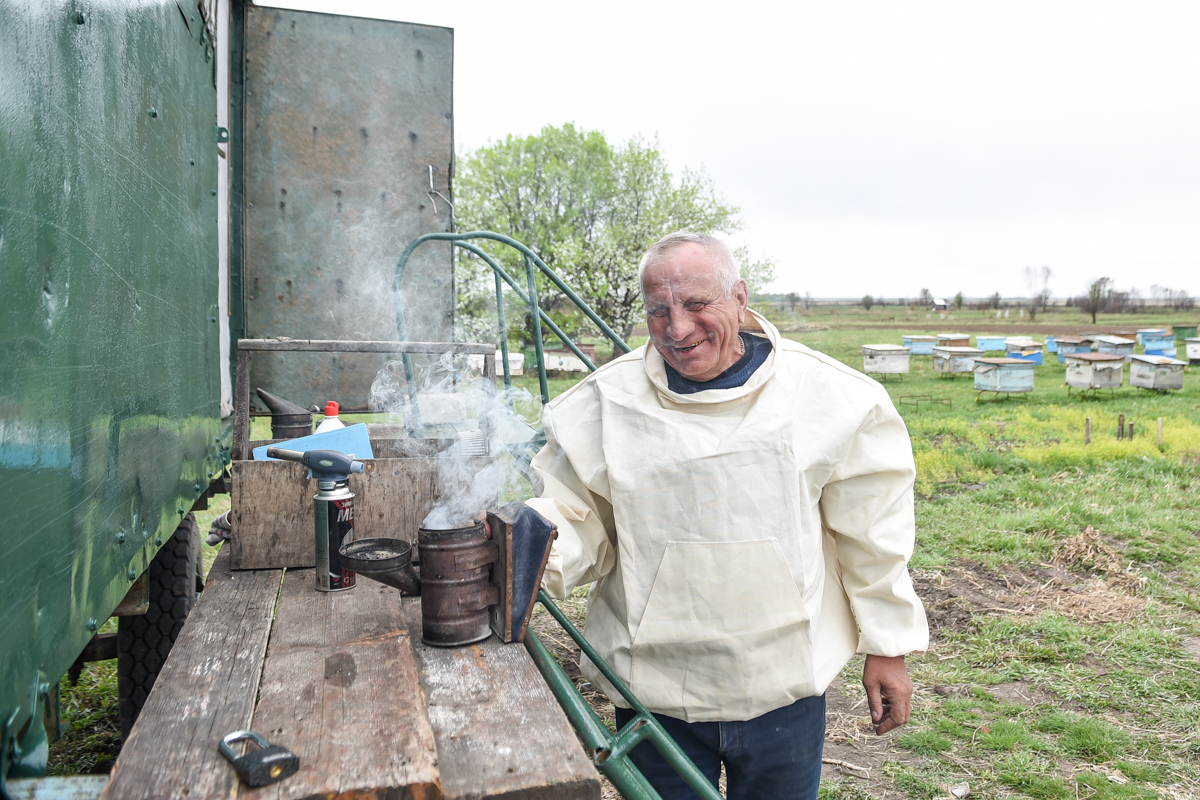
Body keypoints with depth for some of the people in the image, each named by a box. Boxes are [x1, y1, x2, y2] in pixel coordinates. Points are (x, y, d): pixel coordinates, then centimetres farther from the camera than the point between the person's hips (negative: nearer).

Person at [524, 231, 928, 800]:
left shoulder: (826, 395, -6)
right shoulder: (604, 404, -6)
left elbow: (871, 533, 2)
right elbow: (572, 515, -1)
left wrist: (888, 647, 7)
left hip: (784, 686, 0)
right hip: (654, 689, 0)